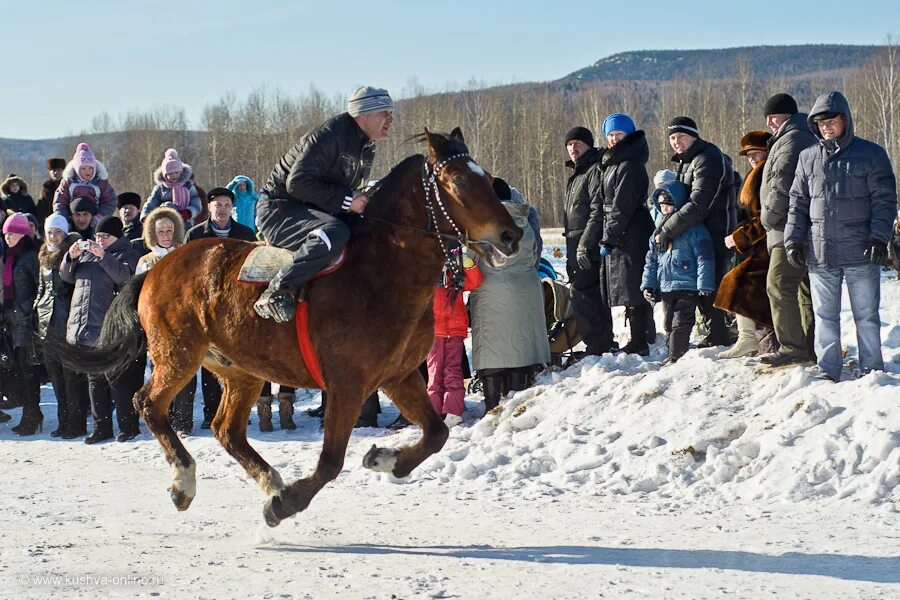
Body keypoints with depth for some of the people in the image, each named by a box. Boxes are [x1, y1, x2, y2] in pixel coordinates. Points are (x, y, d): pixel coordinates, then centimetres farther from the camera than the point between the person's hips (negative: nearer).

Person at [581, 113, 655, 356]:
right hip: (617, 239, 10)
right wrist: (587, 243, 16)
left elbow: (622, 206, -17)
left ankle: (638, 343, -7)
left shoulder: (630, 166, -11)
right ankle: (637, 342, 17)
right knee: (628, 292, 12)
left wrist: (608, 238, -18)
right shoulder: (610, 165, 20)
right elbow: (599, 206, 20)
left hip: (630, 236, -10)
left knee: (632, 290, -8)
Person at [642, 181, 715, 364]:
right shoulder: (659, 231, 14)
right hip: (665, 288, 7)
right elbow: (651, 260, 18)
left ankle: (676, 357, -9)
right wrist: (648, 285, 10)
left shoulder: (693, 228, -6)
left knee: (680, 324, -11)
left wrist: (704, 285, -14)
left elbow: (704, 258, -10)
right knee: (670, 325, 11)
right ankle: (675, 356, 20)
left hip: (687, 287, -7)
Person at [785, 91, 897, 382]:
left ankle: (872, 368, 10)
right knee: (825, 316, 7)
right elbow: (798, 203, 14)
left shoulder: (871, 154, 1)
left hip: (861, 252, -3)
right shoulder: (808, 158, 11)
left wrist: (879, 237, -11)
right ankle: (828, 370, 13)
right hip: (820, 252, 3)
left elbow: (884, 200, -1)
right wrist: (793, 239, 5)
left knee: (866, 315, 3)